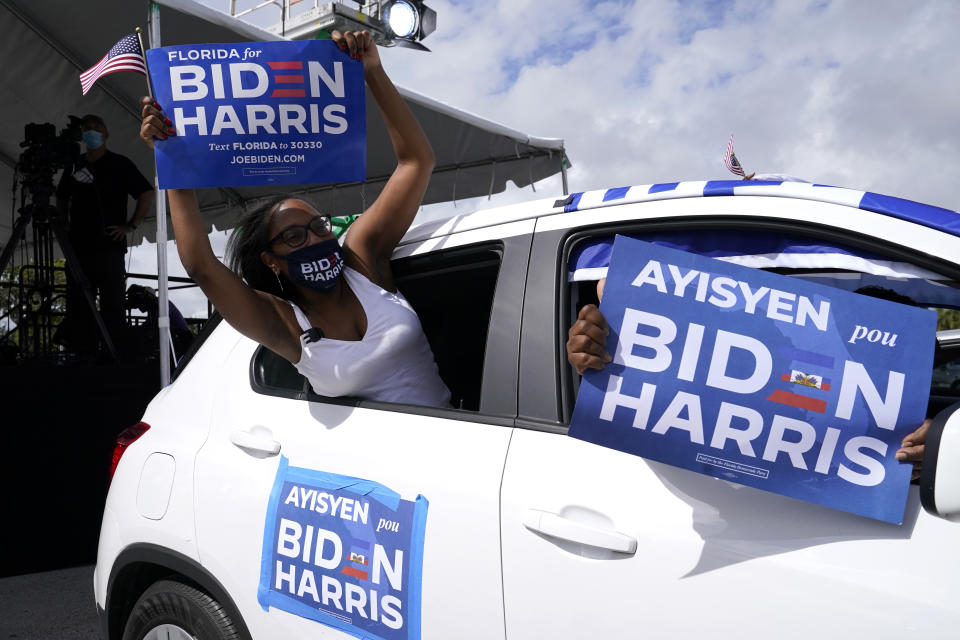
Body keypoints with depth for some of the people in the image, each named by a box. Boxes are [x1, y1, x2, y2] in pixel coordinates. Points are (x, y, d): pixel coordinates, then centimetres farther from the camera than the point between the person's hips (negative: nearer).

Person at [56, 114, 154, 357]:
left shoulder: (119, 164, 1)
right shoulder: (74, 167, 14)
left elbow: (147, 194, -3)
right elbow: (61, 198, 28)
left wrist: (131, 225, -7)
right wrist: (64, 226, 15)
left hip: (109, 246, -5)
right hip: (78, 246, 5)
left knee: (112, 304, -5)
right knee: (78, 304, 7)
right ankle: (82, 354, 14)